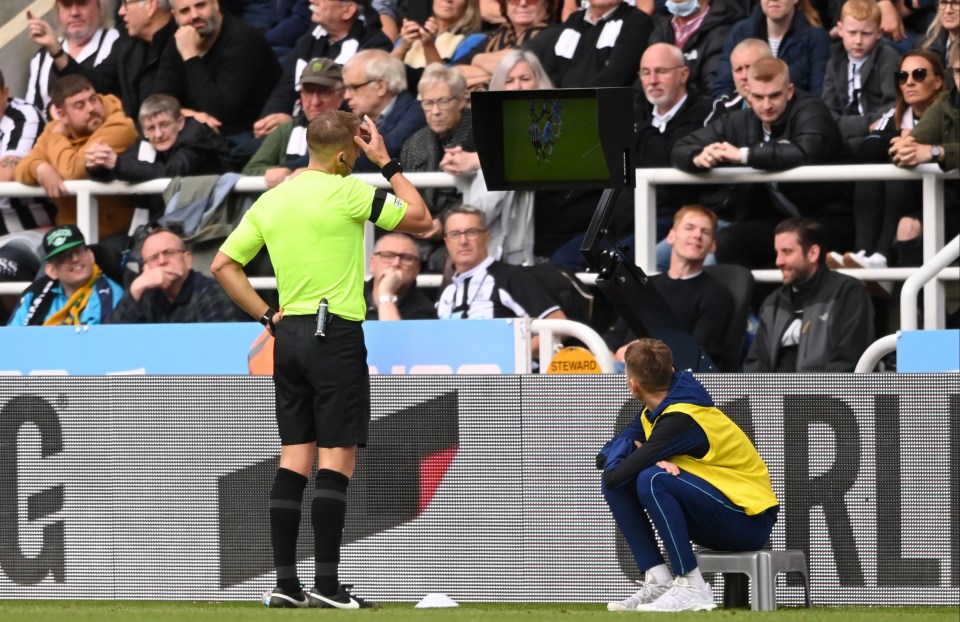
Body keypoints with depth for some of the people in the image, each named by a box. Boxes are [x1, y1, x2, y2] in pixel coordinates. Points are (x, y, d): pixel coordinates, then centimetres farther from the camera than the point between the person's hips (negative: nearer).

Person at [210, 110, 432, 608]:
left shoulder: (271, 201, 10)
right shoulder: (347, 193, -9)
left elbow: (223, 264, 13)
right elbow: (421, 220, 0)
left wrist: (266, 316, 13)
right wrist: (387, 163, 6)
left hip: (288, 336, 7)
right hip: (336, 334, -7)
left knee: (294, 459, 8)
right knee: (337, 459, -6)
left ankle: (284, 582, 6)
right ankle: (326, 583, -11)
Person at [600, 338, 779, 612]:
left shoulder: (681, 420, -22)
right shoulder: (654, 412, 7)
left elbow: (616, 474, -25)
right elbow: (606, 456, 7)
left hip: (749, 520, -9)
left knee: (651, 481, -31)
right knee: (616, 484, -1)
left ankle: (693, 589, -24)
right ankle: (658, 582, -5)